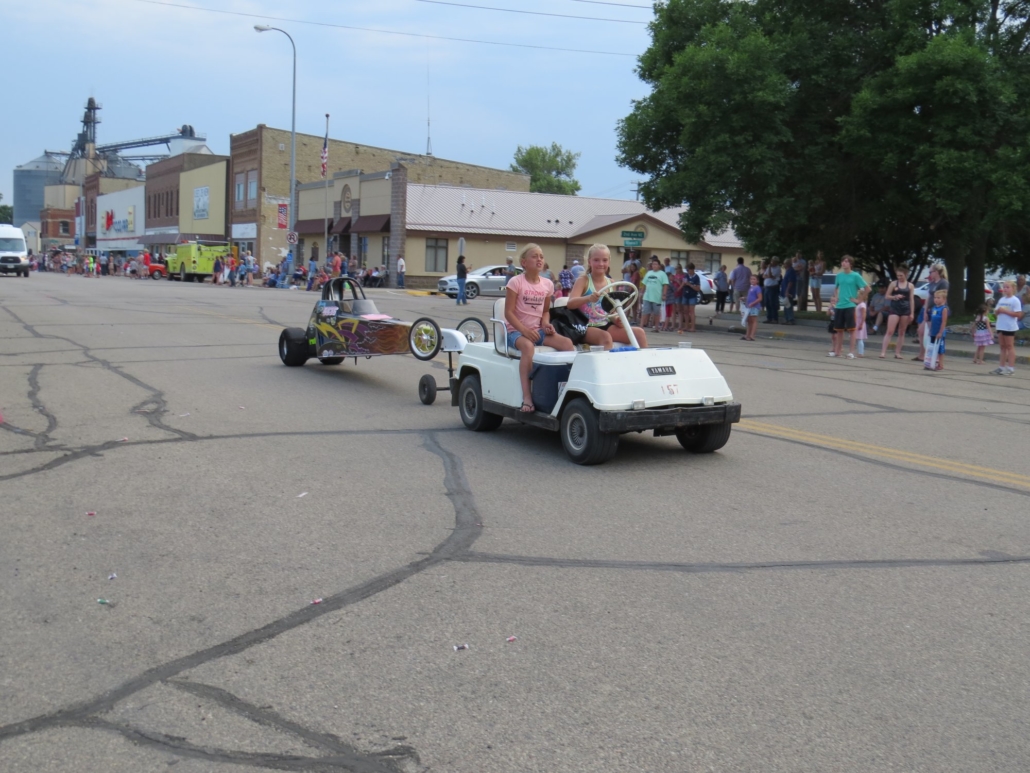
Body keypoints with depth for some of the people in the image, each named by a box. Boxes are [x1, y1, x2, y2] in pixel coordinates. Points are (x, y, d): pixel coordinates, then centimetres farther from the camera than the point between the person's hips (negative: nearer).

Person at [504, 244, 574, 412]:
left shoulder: (547, 284, 8)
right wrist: (524, 330, -23)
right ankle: (527, 397, -41)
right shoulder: (516, 282, -7)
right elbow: (509, 312, -10)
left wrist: (546, 324, -4)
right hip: (516, 330, -5)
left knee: (566, 342, -20)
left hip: (537, 330, 5)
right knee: (528, 345, -39)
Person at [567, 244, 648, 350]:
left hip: (607, 326, 5)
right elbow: (570, 303, -21)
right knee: (605, 337, -37)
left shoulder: (611, 283, 10)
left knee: (639, 333, -12)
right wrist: (588, 298, -40)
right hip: (587, 327, -5)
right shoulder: (583, 281, -5)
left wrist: (617, 320, -4)